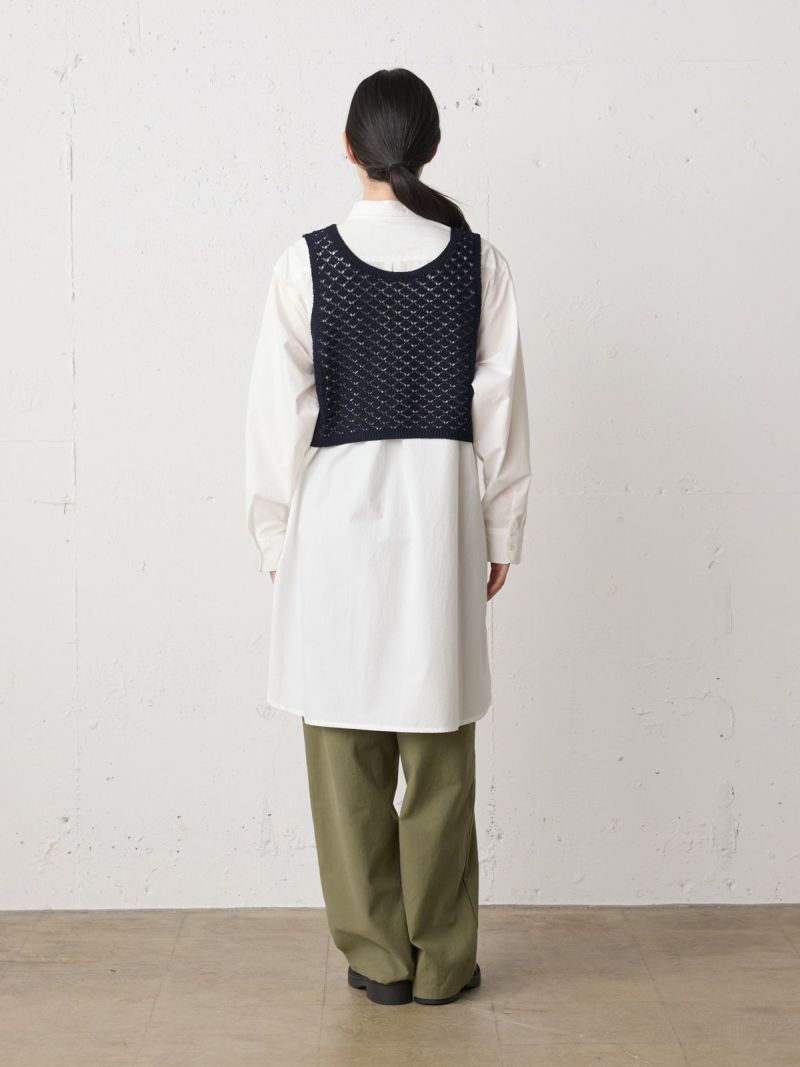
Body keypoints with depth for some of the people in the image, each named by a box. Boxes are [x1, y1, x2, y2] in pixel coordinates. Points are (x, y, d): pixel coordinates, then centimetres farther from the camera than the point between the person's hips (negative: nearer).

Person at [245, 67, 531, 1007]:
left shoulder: (306, 263, -5)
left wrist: (276, 538, 5)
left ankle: (378, 957, 16)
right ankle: (441, 962, 16)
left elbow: (278, 412, -4)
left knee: (347, 751, 8)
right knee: (438, 750, 8)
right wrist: (501, 533, 10)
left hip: (335, 507, -1)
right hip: (441, 506, 2)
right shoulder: (479, 263, -1)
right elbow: (500, 408, 2)